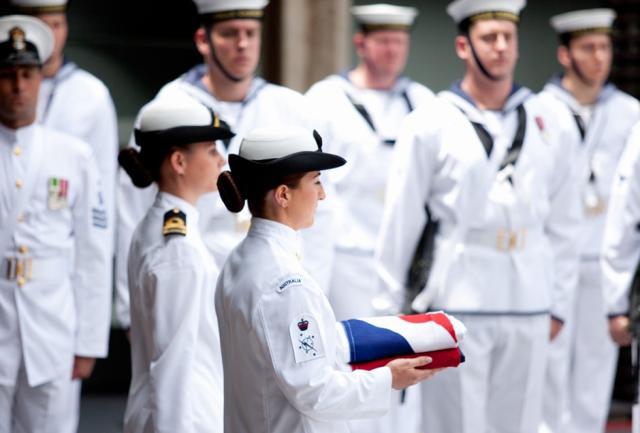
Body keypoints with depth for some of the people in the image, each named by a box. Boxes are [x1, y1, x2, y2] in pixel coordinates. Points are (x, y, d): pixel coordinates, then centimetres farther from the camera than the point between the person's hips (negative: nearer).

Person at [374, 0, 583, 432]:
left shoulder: (548, 124, 8)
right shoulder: (431, 123, -1)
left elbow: (565, 223, 12)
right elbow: (400, 222, 2)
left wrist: (558, 303, 10)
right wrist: (387, 307, 3)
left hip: (528, 308, 3)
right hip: (457, 303, -3)